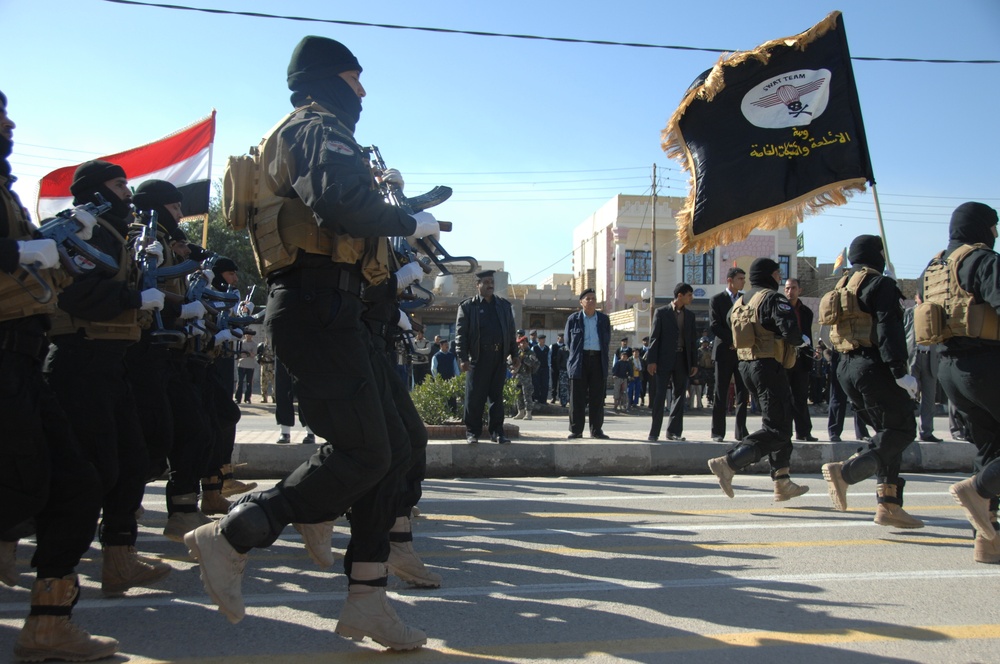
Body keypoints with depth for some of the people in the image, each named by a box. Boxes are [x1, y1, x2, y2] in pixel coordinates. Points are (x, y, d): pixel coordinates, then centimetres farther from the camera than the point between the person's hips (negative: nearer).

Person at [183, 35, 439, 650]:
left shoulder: (315, 133, 28)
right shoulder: (317, 127, -4)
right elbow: (342, 202, -24)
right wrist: (412, 223, -11)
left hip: (328, 309, 11)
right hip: (318, 305, -11)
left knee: (383, 448, 7)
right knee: (363, 453, -10)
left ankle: (367, 600, 9)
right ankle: (231, 538, 0)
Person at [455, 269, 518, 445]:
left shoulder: (504, 305, 15)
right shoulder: (468, 306, 2)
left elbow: (511, 332, 17)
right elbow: (460, 333, -3)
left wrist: (514, 355, 11)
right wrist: (462, 358, -11)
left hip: (499, 357, 4)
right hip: (479, 357, -4)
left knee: (497, 396, 8)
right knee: (474, 397, -1)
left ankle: (496, 432, 15)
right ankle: (472, 432, 9)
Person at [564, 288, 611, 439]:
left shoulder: (604, 319, 10)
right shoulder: (573, 319, 5)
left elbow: (607, 340, 16)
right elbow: (567, 340, 11)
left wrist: (602, 356, 10)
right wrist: (576, 355, 9)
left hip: (598, 360, 2)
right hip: (579, 361, -2)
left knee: (597, 398, 3)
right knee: (577, 398, 0)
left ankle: (596, 430, 10)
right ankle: (576, 430, 5)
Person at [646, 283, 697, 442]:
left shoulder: (690, 315, 13)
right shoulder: (661, 312, 0)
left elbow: (692, 340, 13)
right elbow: (654, 337, -4)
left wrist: (694, 363, 7)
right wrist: (651, 360, -11)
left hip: (682, 360, 5)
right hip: (664, 360, -4)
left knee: (680, 395, 5)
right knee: (660, 395, -5)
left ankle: (674, 431, 11)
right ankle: (654, 432, -2)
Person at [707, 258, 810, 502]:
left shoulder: (739, 302, 14)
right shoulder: (773, 298, -12)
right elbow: (791, 331, -23)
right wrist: (800, 340, -2)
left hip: (746, 366, 9)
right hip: (768, 366, -9)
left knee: (781, 421, 17)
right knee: (775, 429, -7)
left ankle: (782, 483, 17)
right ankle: (728, 463, -21)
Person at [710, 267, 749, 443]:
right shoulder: (717, 299, 1)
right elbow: (714, 325, -7)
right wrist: (732, 340, -13)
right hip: (724, 351, -4)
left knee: (743, 392, 3)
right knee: (721, 393, 0)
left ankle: (741, 431, 8)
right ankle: (718, 432, 5)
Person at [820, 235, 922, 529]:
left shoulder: (842, 288, 19)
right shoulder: (881, 284, -7)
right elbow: (888, 329, -18)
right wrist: (900, 371, -22)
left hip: (846, 367, 9)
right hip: (873, 365, -9)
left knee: (888, 433, 13)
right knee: (902, 431, -5)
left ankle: (889, 504, 7)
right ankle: (845, 471, -22)